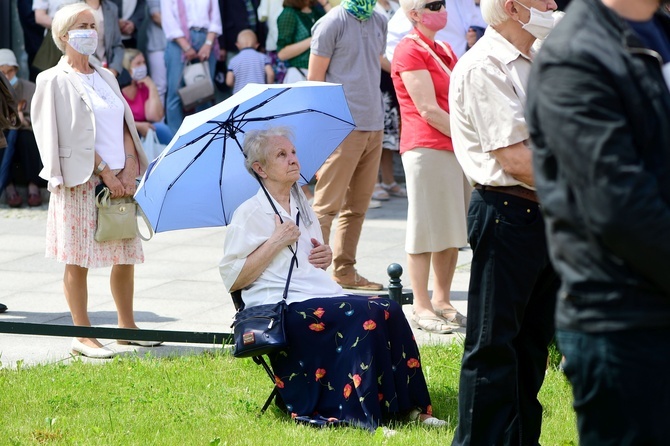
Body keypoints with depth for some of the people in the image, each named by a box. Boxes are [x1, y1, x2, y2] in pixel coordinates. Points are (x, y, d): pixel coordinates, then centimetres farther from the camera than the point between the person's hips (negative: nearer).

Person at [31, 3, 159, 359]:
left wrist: (129, 168, -4)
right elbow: (74, 134, -11)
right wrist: (105, 172, -16)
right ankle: (82, 336, 2)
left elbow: (124, 125, 12)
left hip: (119, 179, 6)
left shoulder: (106, 78, 16)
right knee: (78, 259, -3)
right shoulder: (56, 81, -4)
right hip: (81, 181, -6)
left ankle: (126, 326, 21)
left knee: (126, 255, 9)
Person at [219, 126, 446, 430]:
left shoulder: (303, 207, 23)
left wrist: (326, 258, 11)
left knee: (389, 310, -21)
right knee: (366, 314, -29)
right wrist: (276, 242, -11)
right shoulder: (249, 214, 0)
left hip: (323, 296, 7)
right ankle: (365, 414, -29)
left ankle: (408, 405, -22)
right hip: (282, 309, -7)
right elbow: (232, 279, -8)